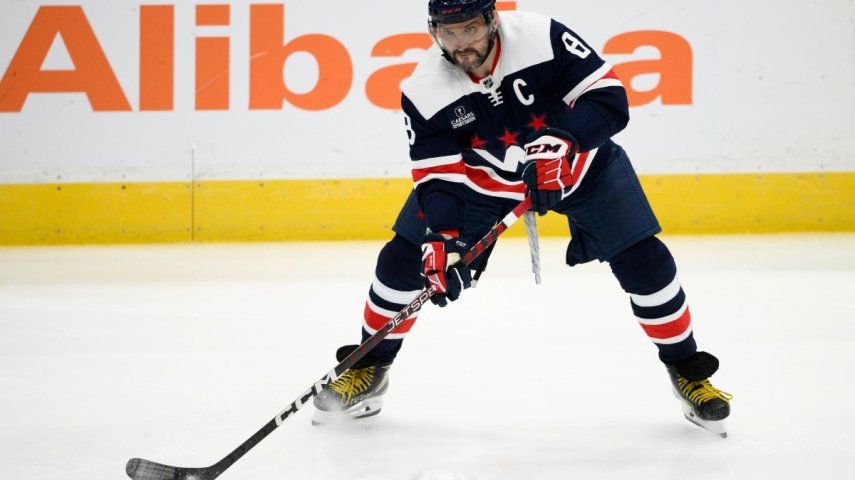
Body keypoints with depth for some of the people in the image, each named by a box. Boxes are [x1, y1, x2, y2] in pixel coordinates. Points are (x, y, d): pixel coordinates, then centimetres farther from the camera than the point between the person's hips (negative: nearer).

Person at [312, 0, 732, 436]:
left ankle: (685, 370, 9)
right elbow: (436, 176, -20)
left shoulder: (543, 38, -32)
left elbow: (609, 98, -30)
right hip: (478, 174, 2)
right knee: (406, 258, -6)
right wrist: (440, 239, -34)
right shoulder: (425, 92, -23)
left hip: (580, 161, -1)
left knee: (643, 259, -11)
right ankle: (369, 369, 14)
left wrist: (560, 143, -44)